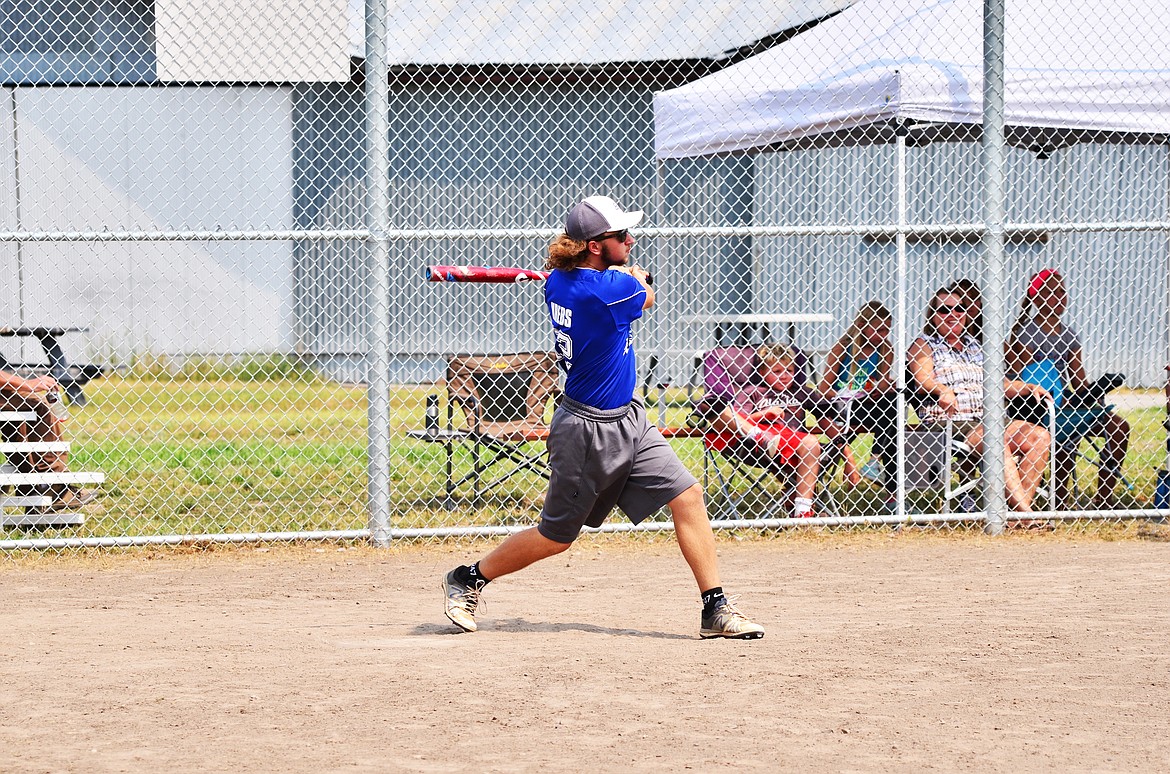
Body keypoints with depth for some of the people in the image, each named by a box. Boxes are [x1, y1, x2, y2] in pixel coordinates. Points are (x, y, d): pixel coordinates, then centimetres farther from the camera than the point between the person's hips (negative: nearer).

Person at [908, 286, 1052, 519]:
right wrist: (943, 392, -33)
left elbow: (999, 383, 24)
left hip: (983, 419, 7)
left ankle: (1017, 513, -24)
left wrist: (1029, 388, 6)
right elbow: (923, 378, -11)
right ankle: (1023, 511, -39)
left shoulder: (975, 347, 26)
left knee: (1040, 436, -16)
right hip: (947, 421, -7)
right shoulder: (924, 346, 8)